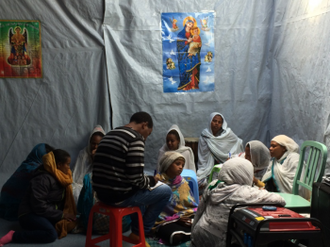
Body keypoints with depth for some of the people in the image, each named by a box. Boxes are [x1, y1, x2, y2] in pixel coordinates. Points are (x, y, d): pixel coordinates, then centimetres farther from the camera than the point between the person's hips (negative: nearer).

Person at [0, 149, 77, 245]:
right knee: (51, 234, -33)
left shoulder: (60, 177, 8)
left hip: (47, 215, 9)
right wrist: (61, 214, -17)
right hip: (30, 215, -9)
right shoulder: (43, 179, -20)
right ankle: (13, 236, -21)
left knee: (71, 223, -11)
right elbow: (39, 206, -24)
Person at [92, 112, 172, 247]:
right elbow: (136, 179, -20)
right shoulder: (135, 138, -14)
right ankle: (141, 233, 17)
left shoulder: (109, 135, 14)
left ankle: (137, 231, 34)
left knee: (140, 189, 34)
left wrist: (147, 180, 18)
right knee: (166, 191, 8)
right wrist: (152, 180, 1)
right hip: (119, 196, -9)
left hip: (102, 193, 9)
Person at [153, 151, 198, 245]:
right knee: (176, 237, -36)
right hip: (165, 220, -5)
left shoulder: (183, 183, 13)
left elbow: (191, 204, 15)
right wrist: (176, 219, -11)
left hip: (185, 217, 5)